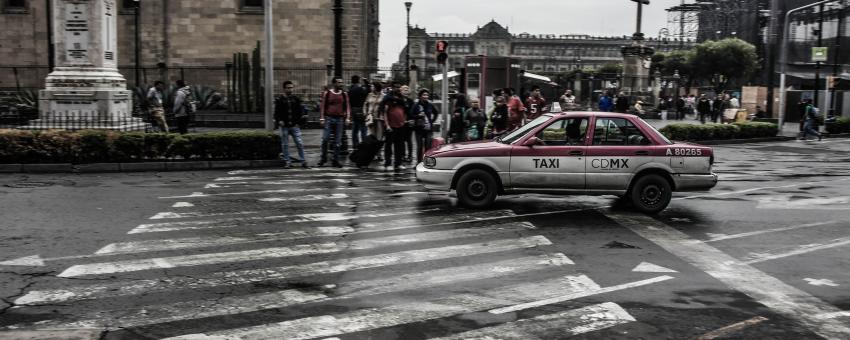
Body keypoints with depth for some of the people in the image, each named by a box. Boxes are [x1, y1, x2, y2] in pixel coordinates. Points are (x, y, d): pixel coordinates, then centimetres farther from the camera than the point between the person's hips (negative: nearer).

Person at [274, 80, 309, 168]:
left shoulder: (296, 99, 7)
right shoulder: (279, 100, 2)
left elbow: (301, 110, 8)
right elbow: (276, 112, 3)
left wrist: (299, 122, -4)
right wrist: (279, 121, -13)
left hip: (295, 126, 1)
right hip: (284, 126, 0)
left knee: (299, 143, -4)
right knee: (285, 144, 5)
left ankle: (303, 161, 2)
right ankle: (287, 161, 14)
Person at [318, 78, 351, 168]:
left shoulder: (344, 94, 8)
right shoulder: (327, 93, 3)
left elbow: (347, 107, 9)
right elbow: (322, 106, 4)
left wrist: (348, 118, -1)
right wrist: (322, 118, -3)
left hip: (340, 119, 2)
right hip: (329, 118, -2)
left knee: (338, 141, 3)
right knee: (325, 138, -6)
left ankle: (336, 160, 10)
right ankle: (323, 158, 10)